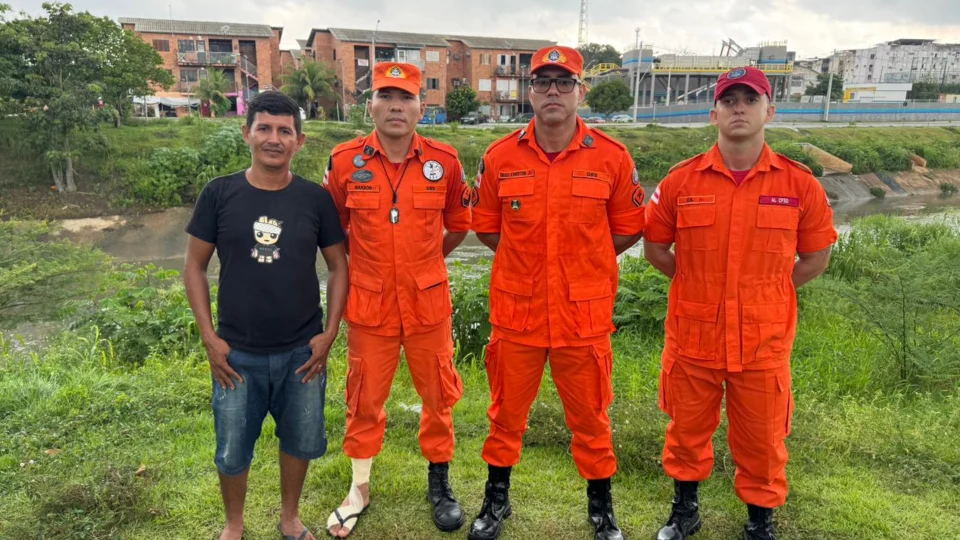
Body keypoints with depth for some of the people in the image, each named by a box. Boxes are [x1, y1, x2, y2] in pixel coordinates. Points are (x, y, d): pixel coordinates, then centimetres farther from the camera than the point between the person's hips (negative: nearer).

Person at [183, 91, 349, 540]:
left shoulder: (315, 199, -3)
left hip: (302, 351, 1)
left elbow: (338, 266, 3)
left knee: (300, 442, 15)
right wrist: (209, 338, -5)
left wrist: (329, 334, -5)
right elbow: (195, 267, 1)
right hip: (237, 352, 0)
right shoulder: (219, 195, -5)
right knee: (232, 451, 13)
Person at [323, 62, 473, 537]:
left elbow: (459, 223, 11)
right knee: (365, 398, 12)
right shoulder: (345, 162, -5)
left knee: (437, 394, 12)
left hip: (428, 301, 1)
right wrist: (356, 268, 9)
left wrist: (426, 261, 10)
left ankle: (439, 480, 34)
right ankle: (360, 487, 32)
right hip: (368, 302, 0)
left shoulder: (444, 161, -4)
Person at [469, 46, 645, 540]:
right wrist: (529, 258, 4)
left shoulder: (612, 157, -4)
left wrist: (583, 262, 4)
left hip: (584, 314, -1)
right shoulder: (500, 157, -1)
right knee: (507, 415, 15)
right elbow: (486, 226, 10)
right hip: (516, 311, 1)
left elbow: (627, 229, 7)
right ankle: (497, 500, 37)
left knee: (590, 419, 13)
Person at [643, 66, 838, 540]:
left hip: (764, 341, 0)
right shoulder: (681, 181, -5)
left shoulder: (800, 184, -5)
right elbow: (655, 248, 7)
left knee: (762, 442, 13)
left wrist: (765, 290, 3)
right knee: (687, 432, 16)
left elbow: (816, 257, 7)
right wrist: (700, 285, 4)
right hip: (693, 336, 1)